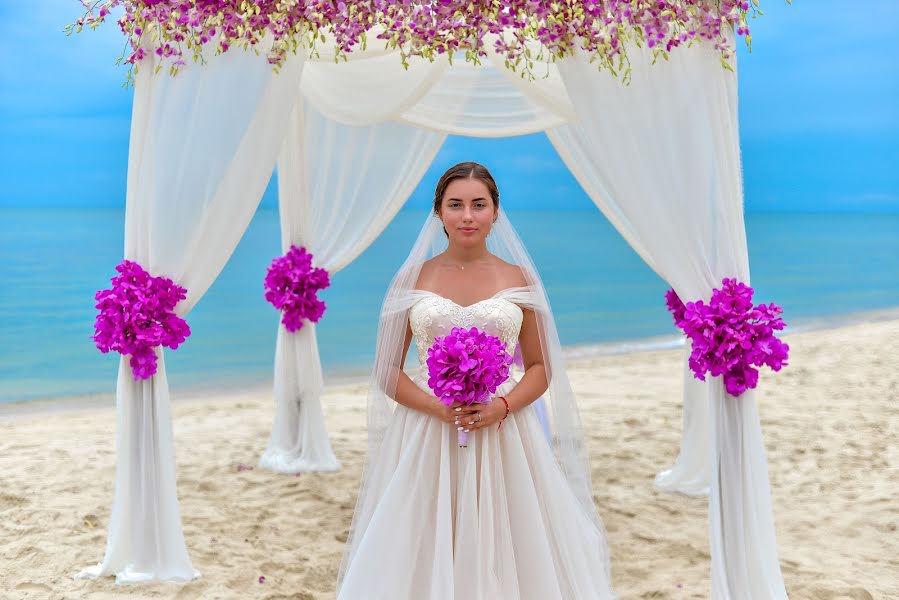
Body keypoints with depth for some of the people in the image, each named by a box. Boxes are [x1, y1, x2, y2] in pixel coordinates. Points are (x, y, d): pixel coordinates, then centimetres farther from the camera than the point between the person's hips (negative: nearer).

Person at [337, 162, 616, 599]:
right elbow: (387, 372, 4)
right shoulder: (412, 279, 4)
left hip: (503, 437, 0)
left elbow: (540, 368, 8)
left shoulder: (519, 279, 5)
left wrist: (502, 407, -12)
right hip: (425, 437, 0)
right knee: (426, 551, 1)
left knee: (502, 545, 2)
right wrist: (438, 407, -13)